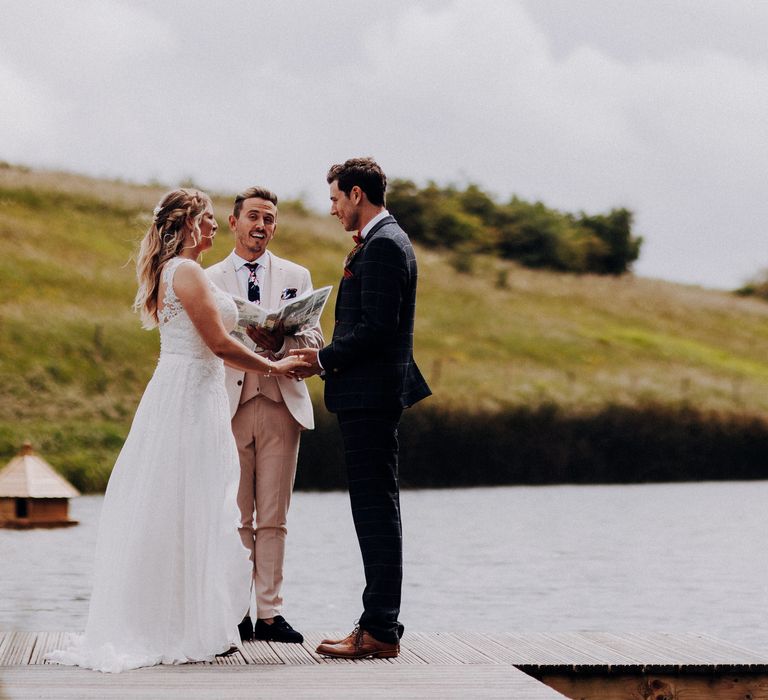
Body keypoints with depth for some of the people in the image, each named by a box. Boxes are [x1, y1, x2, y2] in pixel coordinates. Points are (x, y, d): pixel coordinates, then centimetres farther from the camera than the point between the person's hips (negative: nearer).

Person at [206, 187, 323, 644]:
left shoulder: (297, 277, 14)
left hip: (281, 404, 1)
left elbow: (314, 341, 6)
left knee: (274, 518, 0)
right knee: (235, 518, 0)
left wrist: (279, 340, -15)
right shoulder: (209, 280, 11)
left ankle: (270, 613, 3)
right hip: (229, 404, -1)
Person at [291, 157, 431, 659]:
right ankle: (377, 623, 17)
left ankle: (381, 632, -6)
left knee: (376, 509, -9)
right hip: (369, 395, 11)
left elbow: (377, 327, -21)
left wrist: (324, 359, -12)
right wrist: (327, 357, 10)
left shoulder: (384, 244, -13)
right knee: (375, 510, 12)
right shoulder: (381, 241, 19)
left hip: (370, 394, -11)